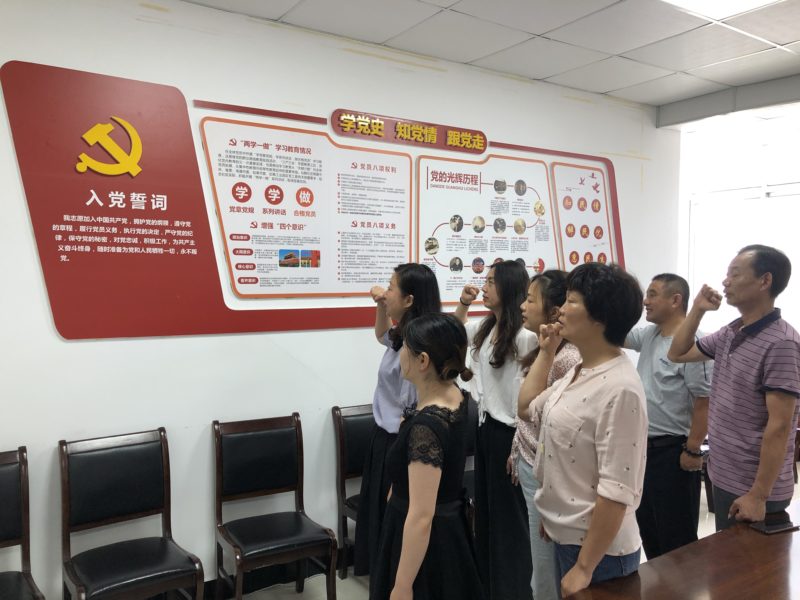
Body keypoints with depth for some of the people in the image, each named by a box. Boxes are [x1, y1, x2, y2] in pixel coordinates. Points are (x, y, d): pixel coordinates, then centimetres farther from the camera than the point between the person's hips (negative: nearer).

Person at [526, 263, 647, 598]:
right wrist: (546, 352, 12)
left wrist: (584, 568, -20)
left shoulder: (619, 390, -25)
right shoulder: (579, 372, 3)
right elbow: (530, 406, 20)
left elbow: (616, 492, -25)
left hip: (598, 550, -9)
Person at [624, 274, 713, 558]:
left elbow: (704, 402, -20)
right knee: (647, 527, 21)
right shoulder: (648, 336, 7)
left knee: (676, 535, 4)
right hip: (645, 446, 9)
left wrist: (693, 451, -18)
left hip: (672, 451, -9)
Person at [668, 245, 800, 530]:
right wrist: (697, 310, 4)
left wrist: (758, 495, -21)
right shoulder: (729, 333, 4)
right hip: (723, 479, 8)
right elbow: (678, 353, 17)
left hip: (752, 490, -8)